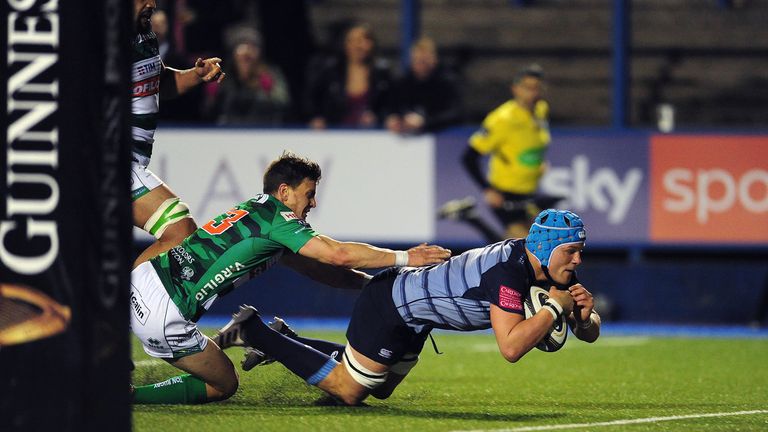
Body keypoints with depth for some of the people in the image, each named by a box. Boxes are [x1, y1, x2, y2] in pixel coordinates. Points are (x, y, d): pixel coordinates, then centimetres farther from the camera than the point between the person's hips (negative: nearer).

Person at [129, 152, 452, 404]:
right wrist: (405, 258, -10)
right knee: (223, 386, 6)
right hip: (162, 313, -8)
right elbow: (338, 254, -17)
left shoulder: (256, 211, 18)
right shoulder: (276, 218, -10)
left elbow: (314, 268, 21)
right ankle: (122, 395, -4)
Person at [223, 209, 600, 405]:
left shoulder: (552, 269, -6)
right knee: (348, 391, 3)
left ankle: (286, 342, 32)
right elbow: (510, 347, -42)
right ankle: (254, 331, 9)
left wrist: (584, 315, -23)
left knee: (380, 389, 27)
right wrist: (556, 306, -35)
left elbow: (590, 334, 0)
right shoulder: (509, 271, -34)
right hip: (388, 306, -10)